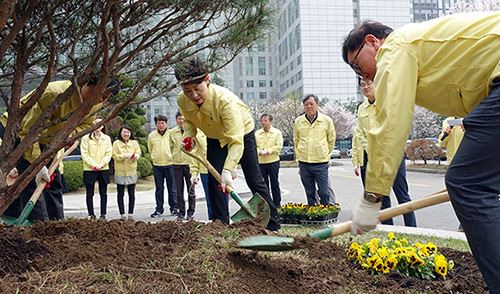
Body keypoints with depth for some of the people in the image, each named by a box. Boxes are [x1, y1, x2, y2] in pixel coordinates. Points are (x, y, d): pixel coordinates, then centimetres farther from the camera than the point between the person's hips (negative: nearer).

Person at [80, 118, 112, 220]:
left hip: (104, 169, 2)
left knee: (103, 193, 5)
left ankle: (103, 214, 10)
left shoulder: (107, 138, 9)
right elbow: (84, 154, -4)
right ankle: (91, 214, 9)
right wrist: (93, 165, -13)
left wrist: (101, 165, -10)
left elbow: (108, 153, 3)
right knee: (89, 194, 2)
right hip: (89, 170, -2)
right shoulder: (86, 138, 1)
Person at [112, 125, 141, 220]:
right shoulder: (116, 143, 0)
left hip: (132, 172, 2)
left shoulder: (134, 143, 8)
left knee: (132, 194, 3)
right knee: (120, 194, 4)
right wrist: (125, 156, -18)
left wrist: (135, 156, -19)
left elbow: (138, 153, 3)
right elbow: (115, 156, -6)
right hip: (120, 172, -2)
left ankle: (131, 213, 10)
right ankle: (122, 214, 11)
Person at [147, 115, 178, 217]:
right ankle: (159, 209, 16)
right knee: (159, 189, 8)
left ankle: (174, 207, 14)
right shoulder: (151, 135, 4)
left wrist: (171, 156, 4)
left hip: (169, 164, -2)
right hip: (157, 165, 2)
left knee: (172, 188, 4)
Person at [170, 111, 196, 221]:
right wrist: (173, 157, 5)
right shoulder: (172, 132, 5)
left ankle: (191, 212, 15)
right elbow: (171, 147, 13)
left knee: (191, 190, 4)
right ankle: (181, 212, 18)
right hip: (177, 164, 2)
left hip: (189, 163, -2)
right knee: (179, 191, 8)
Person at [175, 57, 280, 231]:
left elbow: (236, 141, -44)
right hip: (215, 138, 5)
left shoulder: (225, 100, -42)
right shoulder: (182, 100, -24)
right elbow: (189, 120, 1)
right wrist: (188, 135, -20)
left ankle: (273, 226, 7)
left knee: (254, 181, -3)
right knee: (213, 180, -5)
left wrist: (227, 170, -54)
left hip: (242, 133, -5)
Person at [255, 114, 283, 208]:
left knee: (274, 183, 3)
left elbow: (279, 146, -7)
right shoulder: (257, 133, 10)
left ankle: (277, 203, 13)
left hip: (273, 161, -3)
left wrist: (267, 151, -15)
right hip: (261, 162, 3)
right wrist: (259, 151, -12)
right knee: (263, 184, 8)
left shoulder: (277, 132, 1)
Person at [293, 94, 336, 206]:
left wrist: (325, 155, 12)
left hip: (321, 163, -2)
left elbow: (331, 140, 11)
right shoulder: (298, 121, 3)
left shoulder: (327, 120, -1)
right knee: (310, 194, 11)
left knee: (324, 193, 0)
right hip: (304, 164, 2)